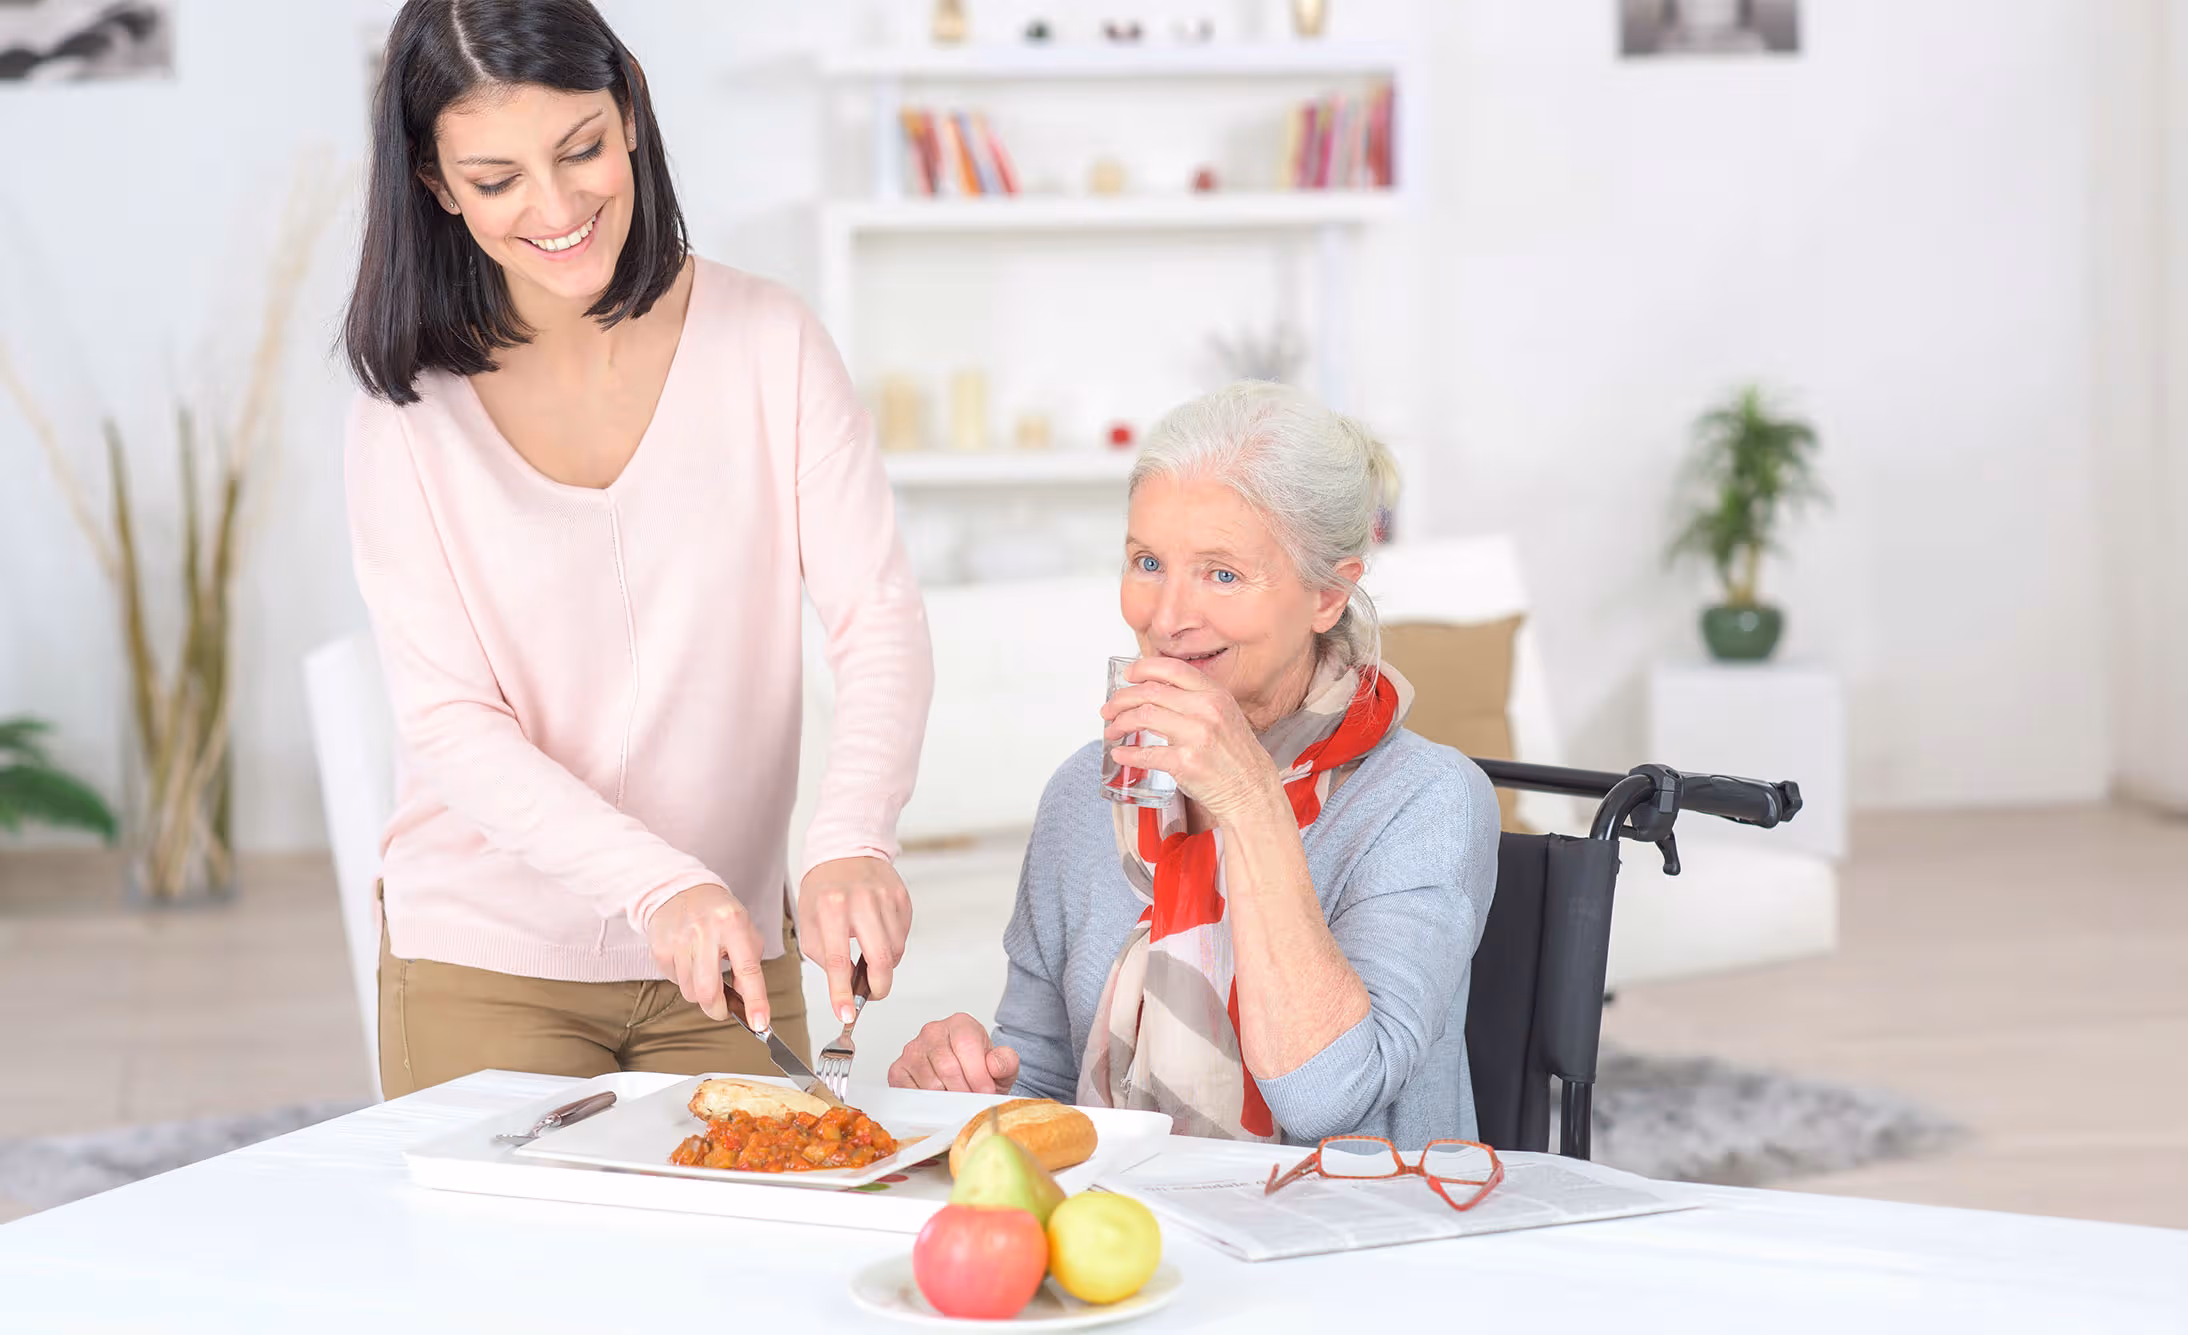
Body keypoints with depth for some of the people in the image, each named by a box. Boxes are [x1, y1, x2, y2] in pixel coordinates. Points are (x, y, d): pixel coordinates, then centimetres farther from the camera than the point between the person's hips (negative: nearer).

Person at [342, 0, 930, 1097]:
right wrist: (662, 883, -28)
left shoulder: (765, 343, -4)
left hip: (728, 958, 1)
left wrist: (850, 842, -30)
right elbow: (452, 724, -12)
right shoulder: (407, 414, -7)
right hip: (485, 965, -1)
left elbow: (880, 620, -10)